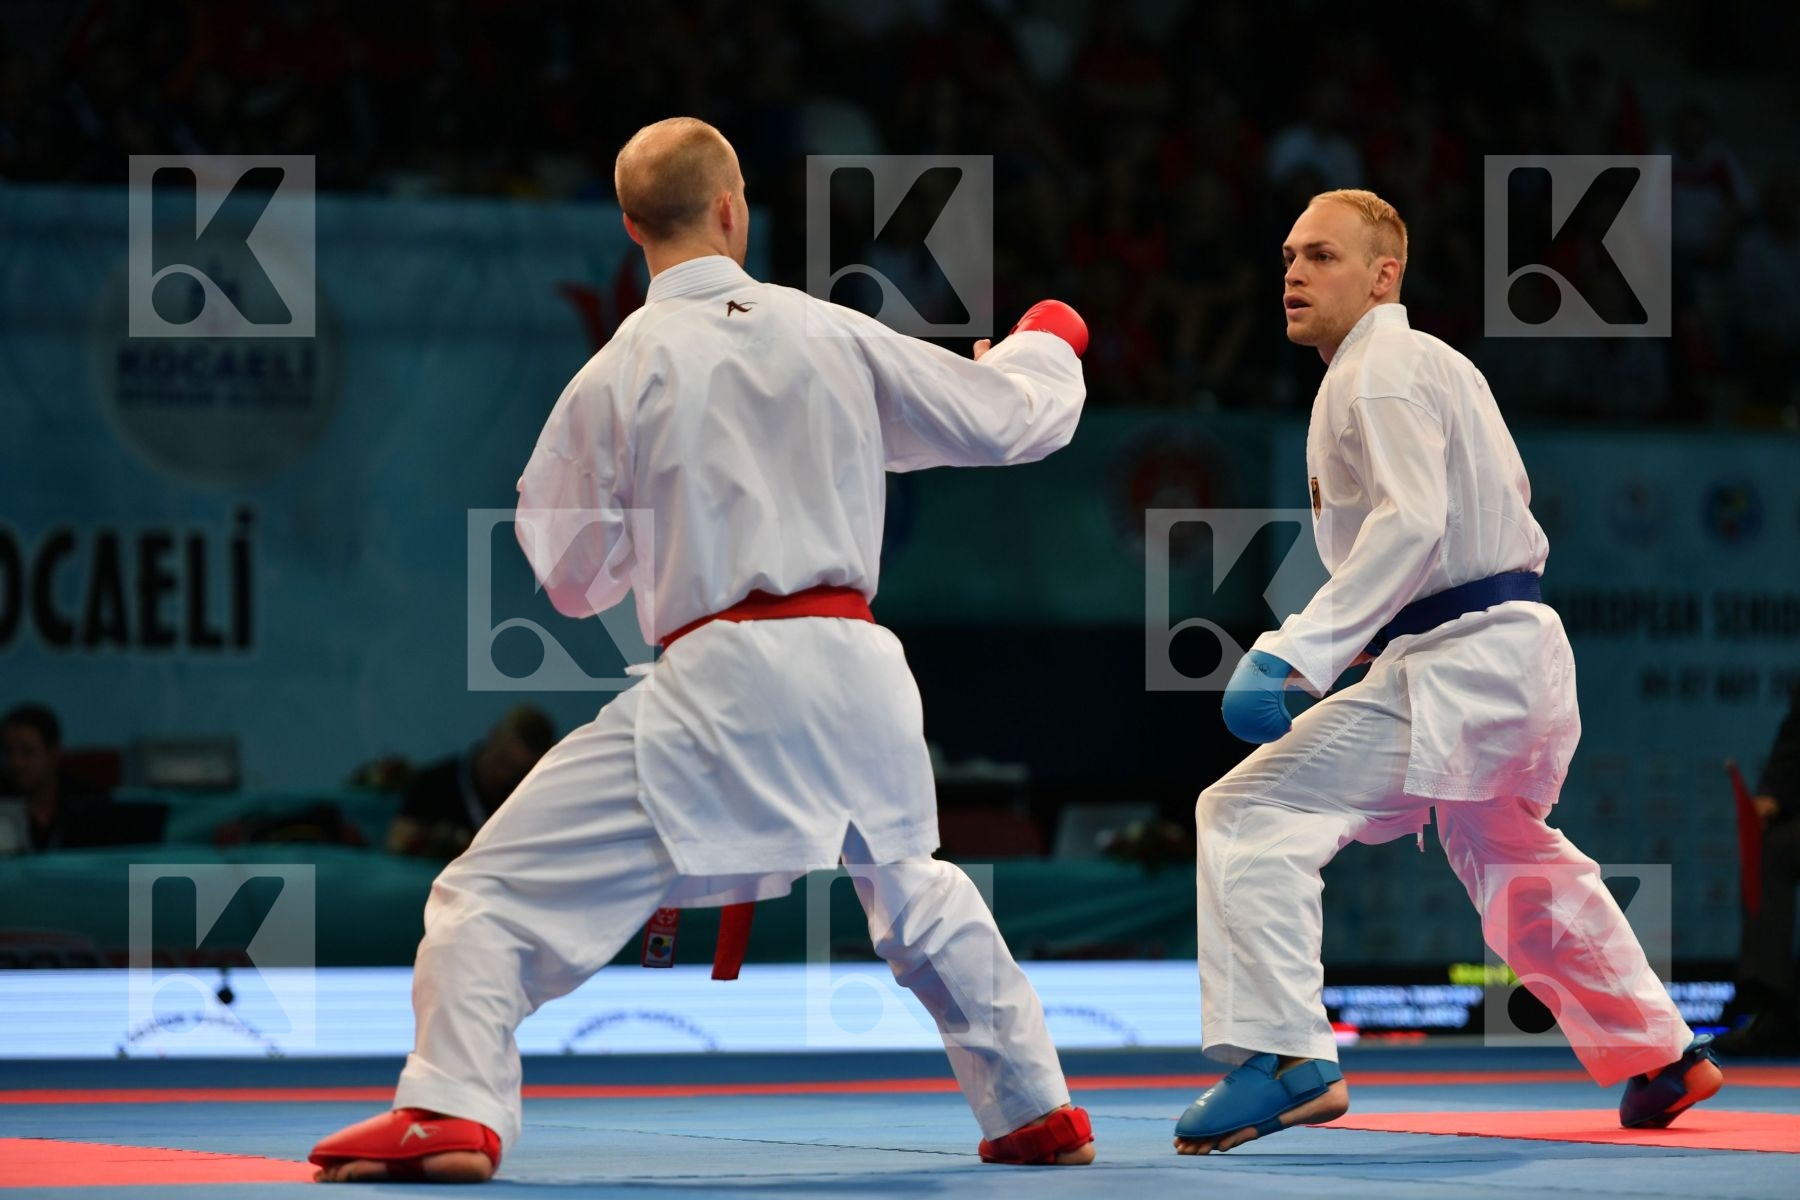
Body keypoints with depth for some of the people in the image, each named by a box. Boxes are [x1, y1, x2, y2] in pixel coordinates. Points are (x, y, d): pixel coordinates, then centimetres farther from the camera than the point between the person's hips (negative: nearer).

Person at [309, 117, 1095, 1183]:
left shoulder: (620, 375, -3)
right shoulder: (831, 335, 5)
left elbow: (572, 578, 7)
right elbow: (1007, 417, 17)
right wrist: (1046, 344, 39)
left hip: (723, 681, -5)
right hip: (857, 669, 5)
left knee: (500, 889, -2)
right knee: (917, 891, 32)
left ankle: (454, 1110, -20)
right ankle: (1035, 1109, 36)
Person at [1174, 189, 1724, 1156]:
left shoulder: (1380, 372, -13)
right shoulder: (1427, 362, 19)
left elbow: (1411, 526, -26)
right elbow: (1501, 495, 28)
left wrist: (1295, 654, -33)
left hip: (1457, 664, -11)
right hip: (1510, 649, 11)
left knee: (1251, 818, -17)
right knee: (1511, 861, 30)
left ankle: (1284, 1057, -24)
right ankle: (1661, 1056, 40)